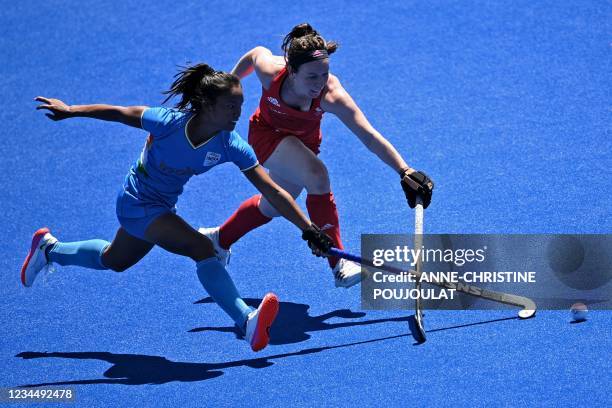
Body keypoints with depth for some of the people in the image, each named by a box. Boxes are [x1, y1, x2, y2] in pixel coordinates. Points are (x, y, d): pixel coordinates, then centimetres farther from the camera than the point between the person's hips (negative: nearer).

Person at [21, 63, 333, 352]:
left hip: (163, 207, 6)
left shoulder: (232, 147, -21)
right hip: (137, 202, -6)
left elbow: (274, 193, -21)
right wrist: (70, 110, -5)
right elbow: (120, 113, -15)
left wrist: (309, 230, -26)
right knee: (202, 249, -27)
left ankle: (48, 249, 53)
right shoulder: (169, 122, -31)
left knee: (114, 261, 30)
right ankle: (248, 323, -35)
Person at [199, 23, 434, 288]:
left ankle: (218, 239, 47)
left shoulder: (331, 96, -39)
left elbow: (370, 137, -44)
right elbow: (256, 53, -11)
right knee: (317, 175, -29)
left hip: (303, 141, 3)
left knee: (273, 206, 19)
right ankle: (338, 266, -22)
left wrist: (405, 172, -54)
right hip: (267, 133, -3)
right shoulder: (270, 70, -36)